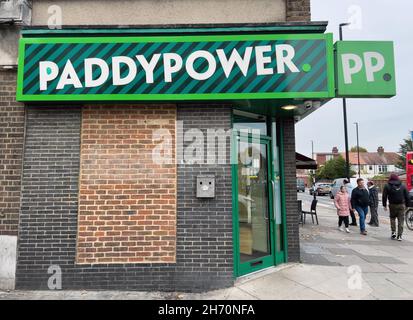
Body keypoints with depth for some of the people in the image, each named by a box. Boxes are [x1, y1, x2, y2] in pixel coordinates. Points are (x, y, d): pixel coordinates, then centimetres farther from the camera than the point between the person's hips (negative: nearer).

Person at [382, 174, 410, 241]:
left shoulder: (387, 186, 0)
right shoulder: (402, 186, 6)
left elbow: (384, 197, -1)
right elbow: (407, 196, 7)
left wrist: (384, 205, 5)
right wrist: (407, 205, 13)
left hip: (392, 205, -1)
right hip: (401, 205, 1)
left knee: (392, 218, 16)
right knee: (401, 220, 4)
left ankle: (393, 232, 5)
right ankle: (399, 235, 3)